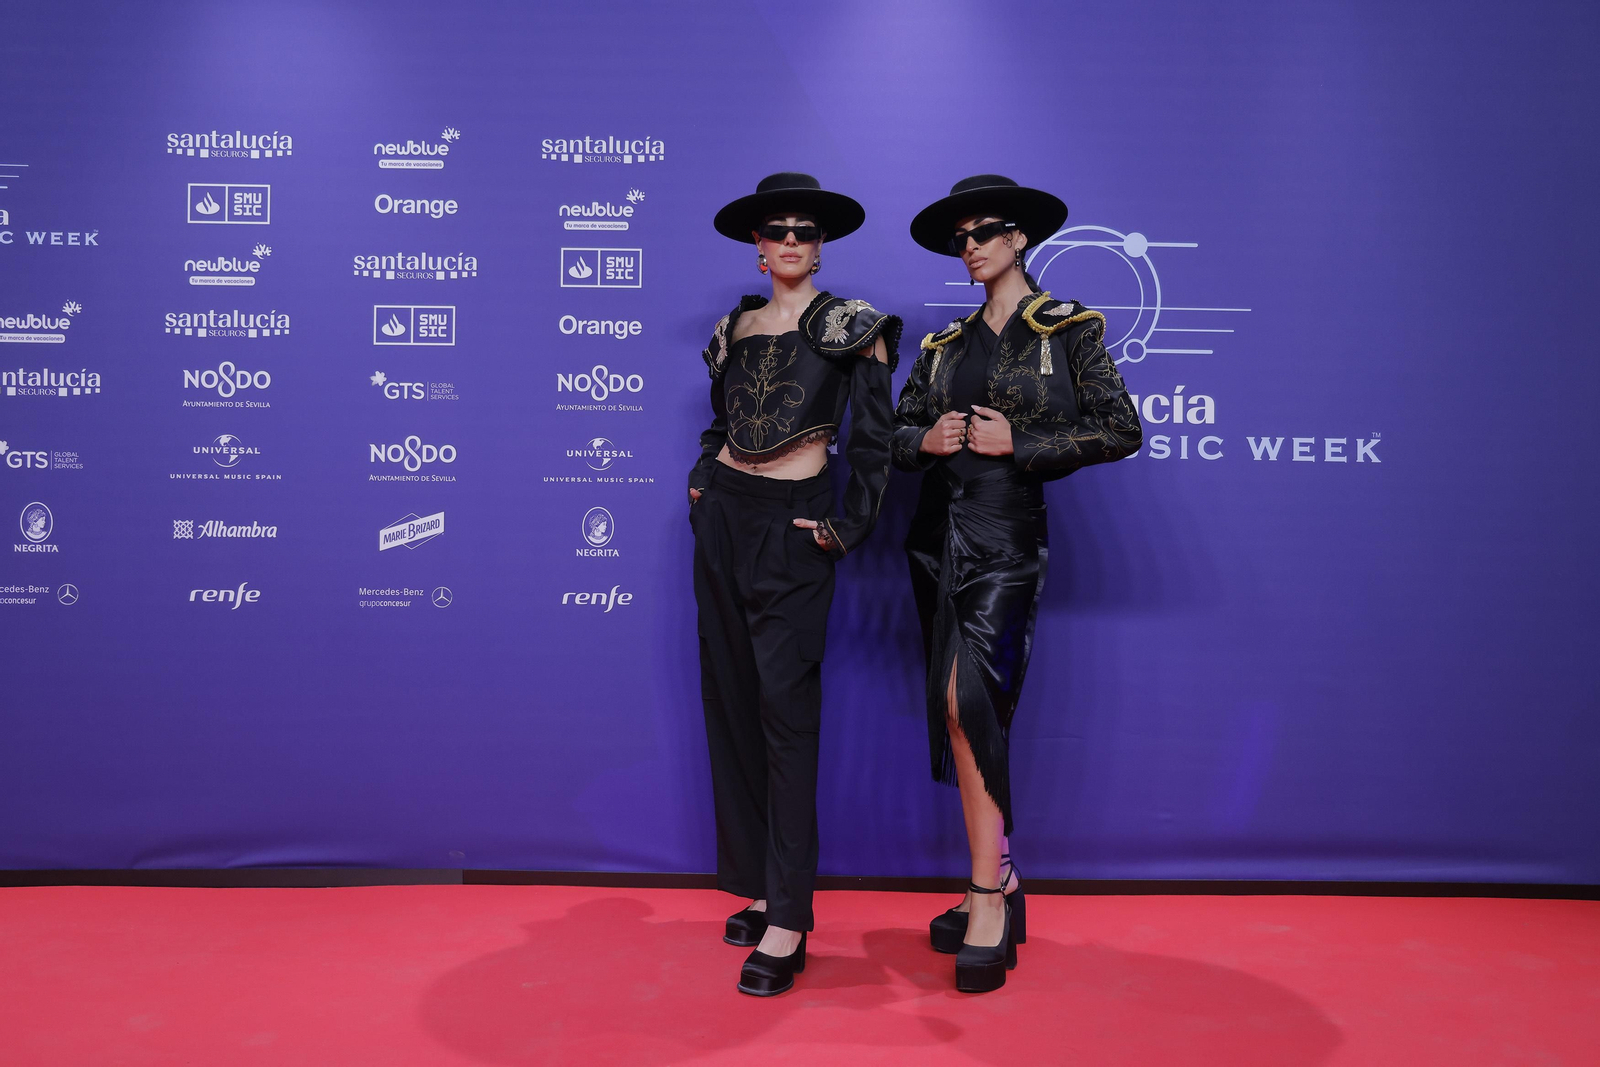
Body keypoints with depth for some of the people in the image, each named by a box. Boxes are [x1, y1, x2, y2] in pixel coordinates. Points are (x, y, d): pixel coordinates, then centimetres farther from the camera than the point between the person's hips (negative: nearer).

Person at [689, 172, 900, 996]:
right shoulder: (734, 329, 13)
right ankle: (759, 885, 19)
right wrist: (701, 483, 12)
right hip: (724, 516, 6)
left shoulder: (851, 326, -1)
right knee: (729, 702, 7)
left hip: (793, 526, -6)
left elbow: (875, 437, -3)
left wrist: (849, 526, -6)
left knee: (784, 708, -9)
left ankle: (788, 922, -5)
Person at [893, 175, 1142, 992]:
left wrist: (1020, 444, -12)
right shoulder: (943, 345, 15)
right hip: (939, 532, 6)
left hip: (1006, 533, -6)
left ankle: (987, 901, -9)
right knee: (961, 710, 7)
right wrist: (927, 439, -6)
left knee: (967, 699, -18)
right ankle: (999, 883, 19)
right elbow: (896, 431, 16)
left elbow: (1121, 430, -6)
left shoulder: (1068, 329, 1)